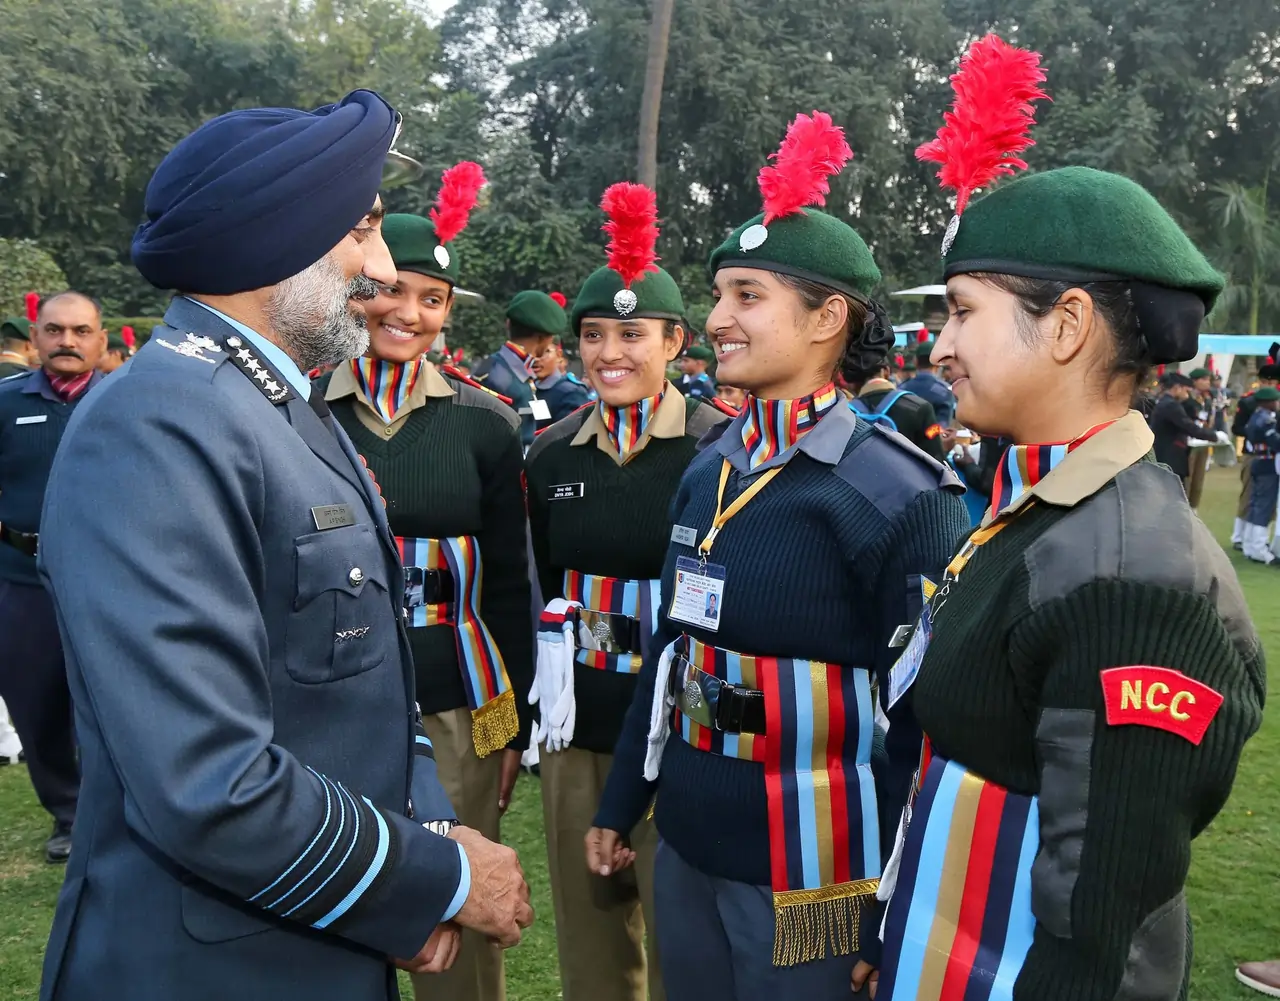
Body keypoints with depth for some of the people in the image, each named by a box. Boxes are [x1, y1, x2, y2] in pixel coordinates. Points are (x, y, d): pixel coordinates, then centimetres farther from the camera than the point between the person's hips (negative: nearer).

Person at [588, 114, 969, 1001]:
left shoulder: (899, 494, -17)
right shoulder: (707, 468, 3)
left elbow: (929, 718, -14)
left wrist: (896, 906, -11)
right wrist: (621, 803, 16)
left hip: (810, 869, -6)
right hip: (686, 847, 6)